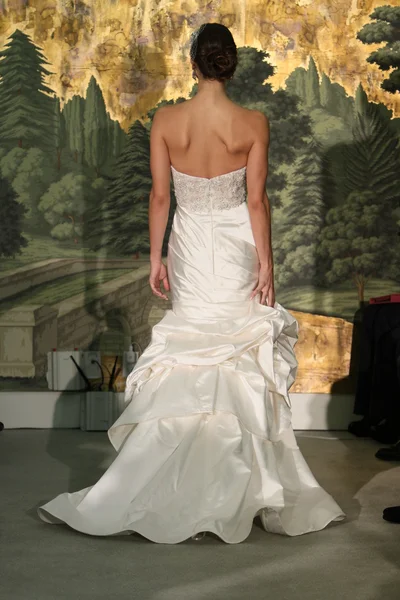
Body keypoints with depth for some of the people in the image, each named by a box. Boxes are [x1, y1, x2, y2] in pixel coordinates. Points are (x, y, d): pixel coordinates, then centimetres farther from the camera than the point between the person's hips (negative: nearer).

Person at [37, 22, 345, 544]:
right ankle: (244, 486, 17)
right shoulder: (253, 124, -9)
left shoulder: (166, 120, -6)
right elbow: (257, 199, -8)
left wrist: (156, 256, 4)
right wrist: (266, 261, -2)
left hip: (189, 245, 1)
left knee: (190, 356, 11)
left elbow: (160, 196, -4)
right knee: (240, 355, 8)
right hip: (236, 246, -1)